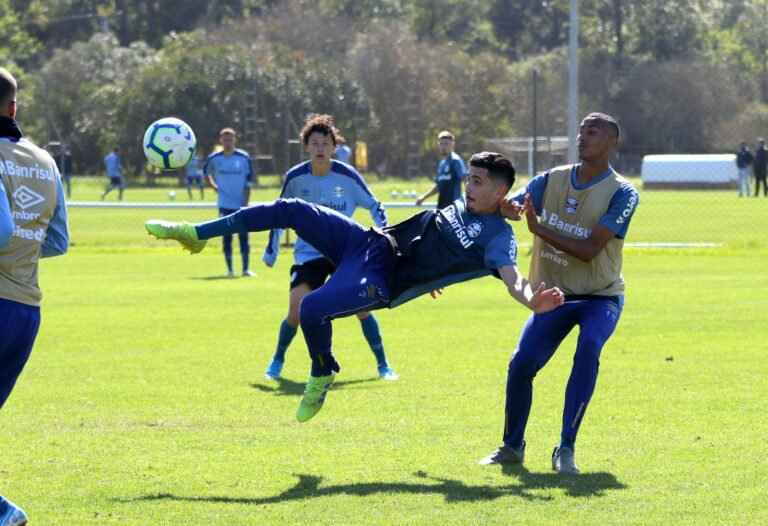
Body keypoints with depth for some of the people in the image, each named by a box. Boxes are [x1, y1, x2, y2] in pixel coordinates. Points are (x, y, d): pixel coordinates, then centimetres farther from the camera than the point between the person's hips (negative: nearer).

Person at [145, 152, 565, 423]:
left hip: (383, 283, -8)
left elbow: (512, 278, -30)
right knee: (290, 209, -3)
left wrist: (531, 301, -49)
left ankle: (322, 376, 5)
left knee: (312, 309, -29)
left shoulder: (497, 237, -13)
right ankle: (197, 235, 8)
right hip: (370, 243, 8)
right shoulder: (463, 204, 11)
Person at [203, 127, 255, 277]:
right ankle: (229, 269, 7)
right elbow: (206, 171, 20)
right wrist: (213, 185, 6)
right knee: (227, 237, 0)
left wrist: (246, 203, -6)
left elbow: (248, 182, -1)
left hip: (241, 205, 0)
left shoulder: (244, 158, -4)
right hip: (225, 205, 0)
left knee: (243, 236, -1)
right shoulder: (214, 158, -2)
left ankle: (246, 269, 5)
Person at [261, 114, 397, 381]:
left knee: (362, 306, -10)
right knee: (295, 313, -12)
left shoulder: (347, 176, -9)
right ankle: (277, 361, 14)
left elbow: (374, 206, 4)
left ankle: (383, 365, 6)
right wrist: (270, 252, 11)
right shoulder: (295, 178, -7)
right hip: (308, 255, 0)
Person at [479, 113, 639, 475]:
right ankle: (512, 446, 12)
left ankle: (566, 449, -26)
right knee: (521, 363, -12)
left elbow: (590, 249, -23)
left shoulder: (622, 193, -13)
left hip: (600, 297, -3)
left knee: (588, 349, -32)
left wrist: (540, 229, -28)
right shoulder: (551, 181, 0)